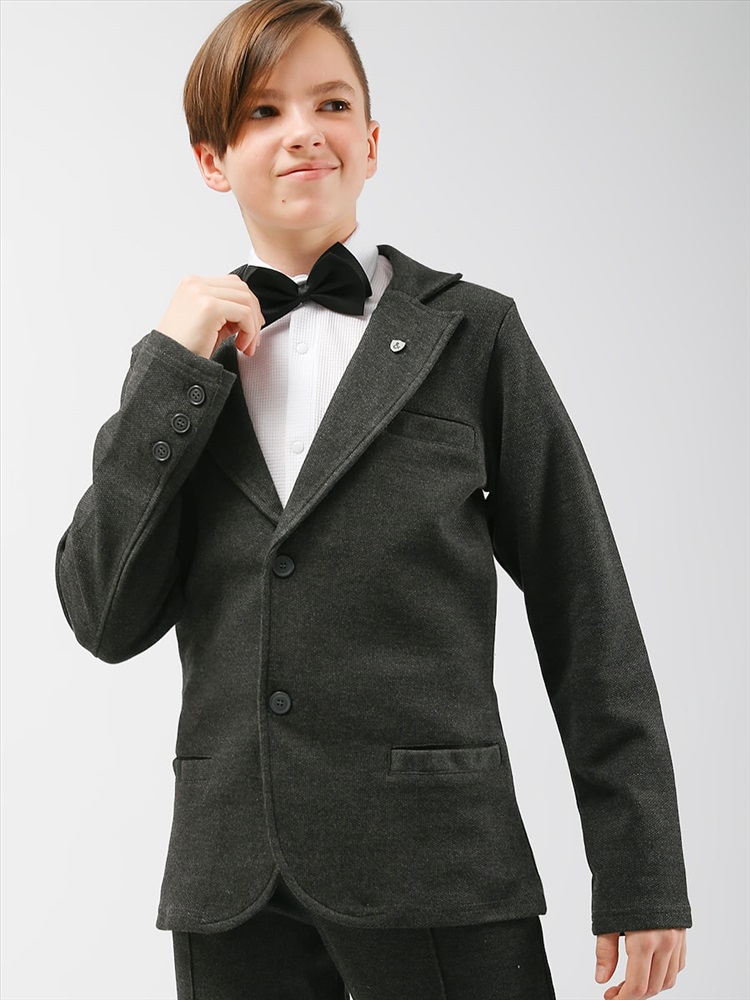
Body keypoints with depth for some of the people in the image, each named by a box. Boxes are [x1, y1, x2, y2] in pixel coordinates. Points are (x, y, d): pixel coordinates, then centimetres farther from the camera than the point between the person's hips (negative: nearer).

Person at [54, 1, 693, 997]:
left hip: (437, 876, -2)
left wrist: (641, 875, -1)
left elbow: (586, 615, 2)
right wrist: (175, 372, -5)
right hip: (232, 882, 3)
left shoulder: (472, 333, 3)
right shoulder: (183, 363, 10)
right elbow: (107, 621, 1)